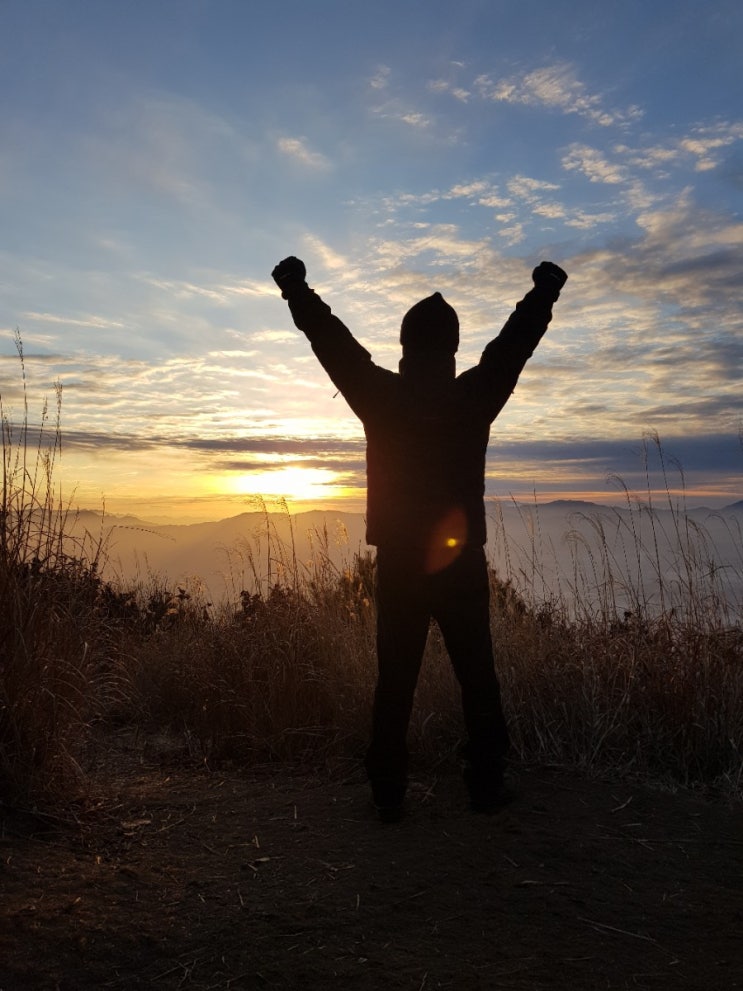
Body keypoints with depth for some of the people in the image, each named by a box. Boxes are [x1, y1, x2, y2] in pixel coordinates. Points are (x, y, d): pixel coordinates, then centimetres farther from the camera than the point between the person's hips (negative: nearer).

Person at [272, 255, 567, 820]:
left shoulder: (381, 398, -4)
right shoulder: (475, 398, -6)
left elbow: (331, 339, 7)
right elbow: (517, 341, 8)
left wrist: (296, 289, 21)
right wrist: (546, 291, 25)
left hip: (398, 566, 1)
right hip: (461, 565, 0)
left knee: (395, 683, 8)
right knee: (477, 679, 12)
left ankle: (389, 794, 14)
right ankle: (486, 785, 19)